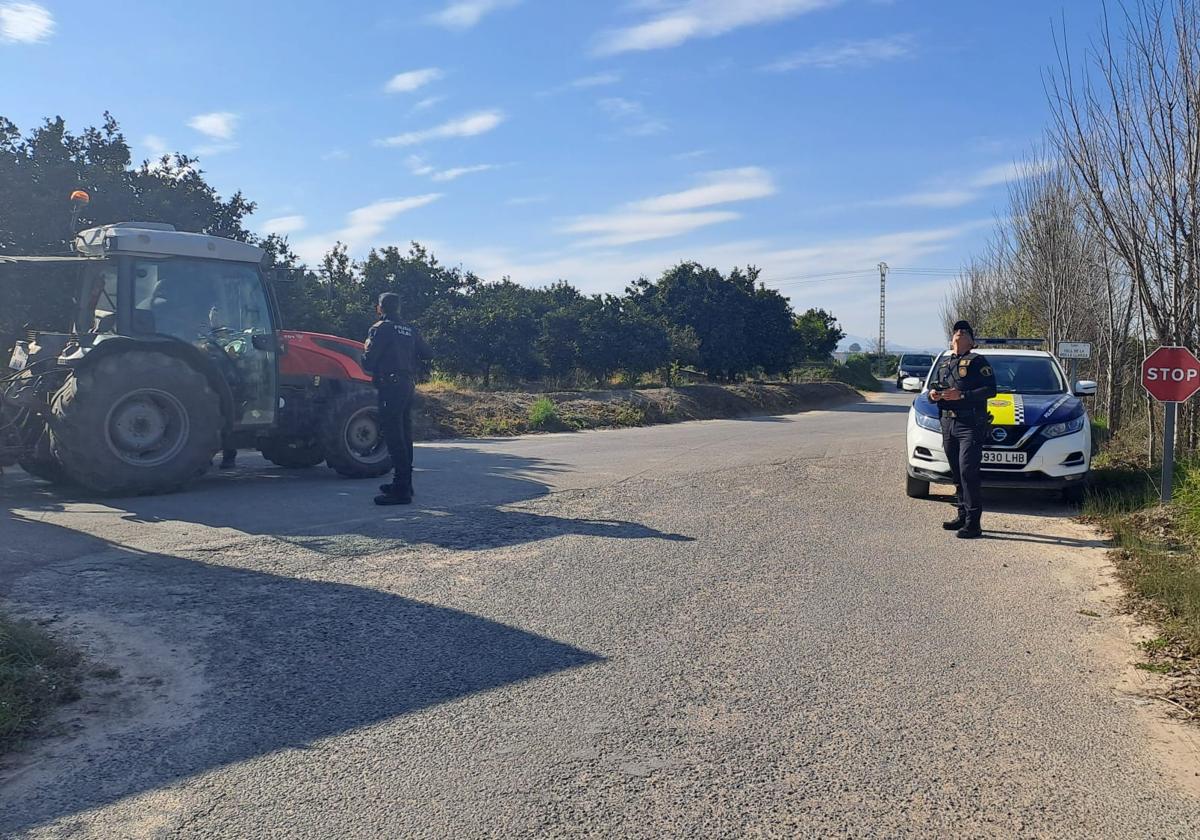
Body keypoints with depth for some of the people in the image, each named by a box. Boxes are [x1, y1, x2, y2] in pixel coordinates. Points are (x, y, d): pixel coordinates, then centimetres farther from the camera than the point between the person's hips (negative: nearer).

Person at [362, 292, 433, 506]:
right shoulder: (410, 330, 12)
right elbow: (428, 354, 13)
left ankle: (401, 490, -11)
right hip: (408, 387, 8)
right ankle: (404, 483, 24)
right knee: (404, 436, 15)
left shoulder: (380, 329, -7)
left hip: (390, 387, -7)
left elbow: (368, 361, -12)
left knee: (394, 438, -8)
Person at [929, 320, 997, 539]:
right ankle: (963, 515, 20)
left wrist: (962, 395, -19)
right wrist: (933, 394, 1)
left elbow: (990, 389, -9)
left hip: (970, 425, -7)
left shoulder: (977, 361, 0)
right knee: (957, 473, 10)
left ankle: (973, 523, -12)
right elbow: (935, 386, 26)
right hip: (948, 424, 7)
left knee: (968, 472, -13)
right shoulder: (944, 363, 21)